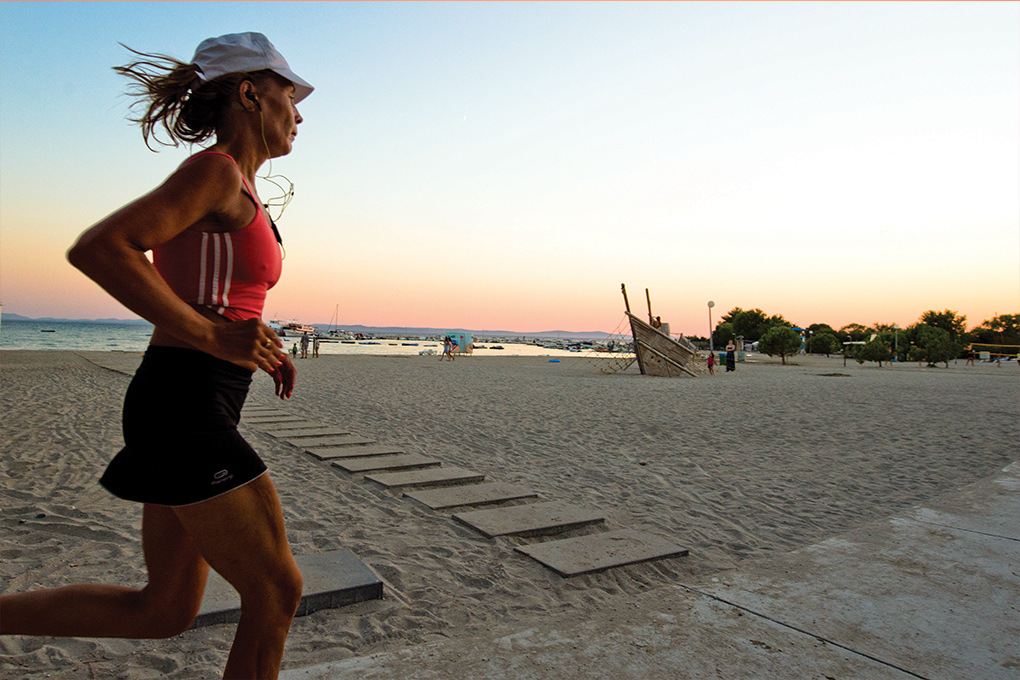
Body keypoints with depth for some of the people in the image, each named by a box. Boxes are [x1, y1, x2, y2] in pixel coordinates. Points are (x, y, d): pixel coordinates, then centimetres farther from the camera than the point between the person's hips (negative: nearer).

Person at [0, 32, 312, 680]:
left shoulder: (238, 192, 18)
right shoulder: (215, 170, -9)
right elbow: (95, 247, -20)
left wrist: (263, 351, 13)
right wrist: (215, 336, -19)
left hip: (194, 408, 9)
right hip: (184, 409, -9)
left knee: (165, 611, 17)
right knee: (276, 592, 2)